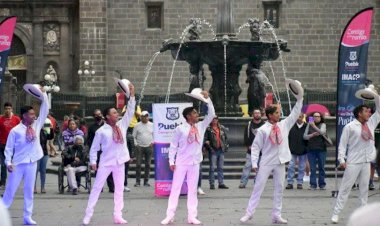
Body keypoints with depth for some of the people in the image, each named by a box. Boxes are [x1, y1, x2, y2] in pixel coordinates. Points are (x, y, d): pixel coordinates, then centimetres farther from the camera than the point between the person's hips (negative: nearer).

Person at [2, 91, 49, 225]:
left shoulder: (36, 126, 4)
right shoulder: (15, 131, -8)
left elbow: (45, 110, 1)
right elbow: (9, 148, -5)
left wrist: (43, 94, -6)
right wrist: (8, 162, -14)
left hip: (32, 163, 4)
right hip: (18, 164, -4)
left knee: (29, 191, 7)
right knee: (11, 189, 2)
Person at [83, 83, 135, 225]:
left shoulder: (122, 125, 3)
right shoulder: (101, 131, -8)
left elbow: (130, 111, 0)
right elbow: (94, 148, -3)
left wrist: (132, 95, -7)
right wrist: (93, 161, -10)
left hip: (119, 162, 4)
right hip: (106, 163, -4)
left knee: (119, 189, 6)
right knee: (97, 188, 0)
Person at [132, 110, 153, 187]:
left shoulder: (152, 125, 7)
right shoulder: (137, 125, 2)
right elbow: (134, 136, 4)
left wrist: (152, 142, -1)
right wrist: (136, 144, -6)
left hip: (149, 147, 2)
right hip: (139, 147, -2)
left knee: (148, 165, 3)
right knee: (138, 164, -5)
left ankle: (146, 181, 9)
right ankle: (137, 181, 0)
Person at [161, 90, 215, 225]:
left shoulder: (201, 126, 6)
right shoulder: (180, 129, -6)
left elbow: (211, 114, 4)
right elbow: (173, 145, -3)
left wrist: (207, 99, -4)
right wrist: (171, 161, -7)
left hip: (194, 163, 4)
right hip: (181, 163, -4)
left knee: (192, 190, 6)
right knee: (175, 188, 0)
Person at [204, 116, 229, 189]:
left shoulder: (222, 128, 12)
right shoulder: (208, 129, -4)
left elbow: (226, 138, 17)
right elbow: (205, 138, -5)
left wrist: (226, 146, 8)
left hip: (221, 150, 5)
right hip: (213, 150, -5)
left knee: (220, 168, 9)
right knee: (212, 167, -4)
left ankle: (221, 183, 14)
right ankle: (212, 184, 2)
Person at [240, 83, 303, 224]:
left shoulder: (284, 125, 5)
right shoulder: (262, 130, -8)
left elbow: (295, 114, 8)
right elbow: (255, 147, -7)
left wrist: (299, 99, -2)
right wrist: (254, 163, -13)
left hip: (280, 162, 5)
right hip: (266, 163, -5)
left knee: (279, 189, 7)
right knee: (258, 187, -1)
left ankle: (276, 215, 13)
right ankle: (249, 213, 4)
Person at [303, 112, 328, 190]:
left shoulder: (323, 125, 2)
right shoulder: (309, 125, 8)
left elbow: (322, 132, -18)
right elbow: (305, 136, 5)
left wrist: (314, 126, -29)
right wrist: (312, 135, -11)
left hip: (321, 149, -1)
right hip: (311, 149, 1)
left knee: (321, 168, 3)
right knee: (312, 168, 2)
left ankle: (322, 184, 9)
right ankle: (313, 184, 4)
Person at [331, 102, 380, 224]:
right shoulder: (350, 127, -7)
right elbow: (342, 144, -7)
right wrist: (341, 160, -14)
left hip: (366, 162, 6)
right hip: (353, 162, -6)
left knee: (364, 188, 9)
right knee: (345, 188, -4)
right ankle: (336, 213, -1)